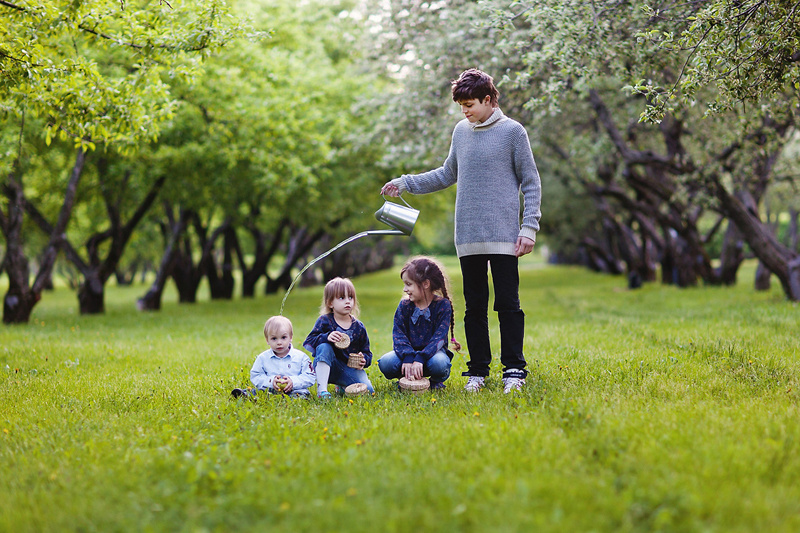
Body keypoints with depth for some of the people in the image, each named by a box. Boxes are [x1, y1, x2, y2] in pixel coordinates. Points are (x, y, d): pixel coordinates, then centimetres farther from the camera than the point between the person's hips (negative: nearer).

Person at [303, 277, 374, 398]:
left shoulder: (358, 327, 4)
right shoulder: (324, 321, -3)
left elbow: (366, 351, 11)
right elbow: (308, 343, -11)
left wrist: (364, 360, -12)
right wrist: (326, 337, -28)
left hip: (350, 369, 3)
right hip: (325, 366, -3)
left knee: (367, 390, -21)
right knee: (324, 347, -33)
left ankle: (342, 386, 14)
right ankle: (321, 389, -34)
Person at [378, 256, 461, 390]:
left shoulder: (443, 305, -9)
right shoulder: (404, 305, -1)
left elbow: (439, 337, -17)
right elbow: (398, 334, -8)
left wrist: (420, 358, -32)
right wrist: (407, 357, -29)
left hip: (432, 350, -2)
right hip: (409, 350, 2)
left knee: (439, 364, -38)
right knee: (385, 363, -27)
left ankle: (437, 381, 0)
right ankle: (407, 379, 5)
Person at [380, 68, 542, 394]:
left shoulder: (512, 131, -1)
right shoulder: (461, 131, 13)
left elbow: (531, 183, -1)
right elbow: (448, 175, 23)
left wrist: (529, 227, -9)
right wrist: (405, 183, 15)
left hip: (504, 236, -4)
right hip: (468, 238, 4)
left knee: (508, 304, -4)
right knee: (475, 307, 8)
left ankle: (514, 370, 3)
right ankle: (478, 370, 14)